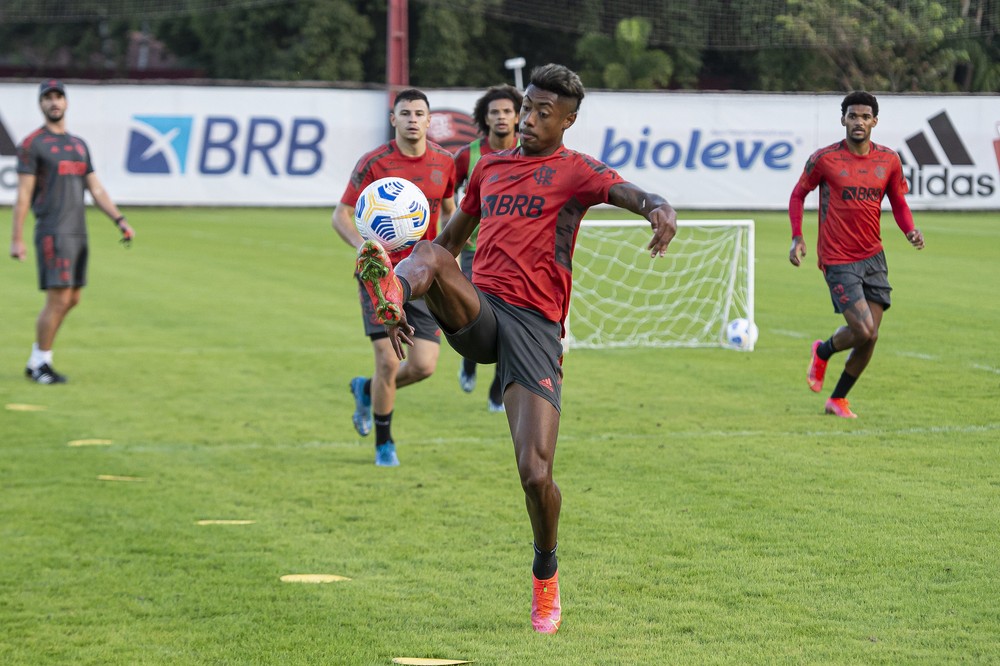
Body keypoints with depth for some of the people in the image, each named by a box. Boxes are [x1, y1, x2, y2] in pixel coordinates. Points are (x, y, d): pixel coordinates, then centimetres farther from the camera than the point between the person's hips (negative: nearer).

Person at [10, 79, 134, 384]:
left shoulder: (79, 145, 17)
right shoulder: (32, 144, -4)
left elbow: (96, 189, 15)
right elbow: (23, 195, -8)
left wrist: (120, 220, 2)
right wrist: (16, 240, -12)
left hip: (78, 233, 7)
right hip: (52, 233, -7)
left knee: (71, 300, 9)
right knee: (58, 299, -10)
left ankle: (36, 362, 19)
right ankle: (40, 364, 2)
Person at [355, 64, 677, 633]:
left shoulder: (574, 170, 4)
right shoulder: (490, 167, 20)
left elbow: (629, 193, -17)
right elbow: (451, 239, 31)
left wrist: (660, 208, -42)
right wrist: (405, 303, 24)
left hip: (535, 325, -4)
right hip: (476, 312, 4)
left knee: (536, 474, -10)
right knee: (430, 255, -28)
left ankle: (546, 574, 15)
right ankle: (392, 293, -64)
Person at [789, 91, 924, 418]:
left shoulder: (889, 161, 3)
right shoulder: (824, 159, -7)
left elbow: (899, 203, 13)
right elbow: (798, 195, 5)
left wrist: (910, 231, -7)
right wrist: (797, 238, -6)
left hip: (874, 257, 5)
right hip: (838, 260, -5)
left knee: (870, 337, 3)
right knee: (863, 330, -15)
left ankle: (837, 400, 22)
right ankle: (822, 351, 18)